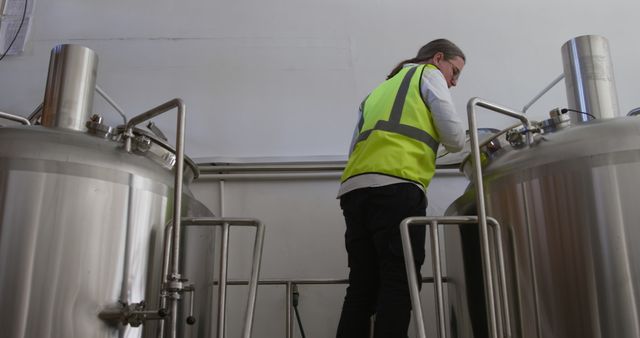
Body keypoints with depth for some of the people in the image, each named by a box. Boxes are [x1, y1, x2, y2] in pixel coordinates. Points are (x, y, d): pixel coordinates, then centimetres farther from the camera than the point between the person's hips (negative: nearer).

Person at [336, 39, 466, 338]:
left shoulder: (380, 89, 35)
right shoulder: (429, 75, 17)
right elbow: (455, 139, 7)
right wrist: (450, 143, 29)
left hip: (354, 189, 7)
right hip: (395, 186, -7)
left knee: (362, 286, 4)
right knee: (399, 283, -9)